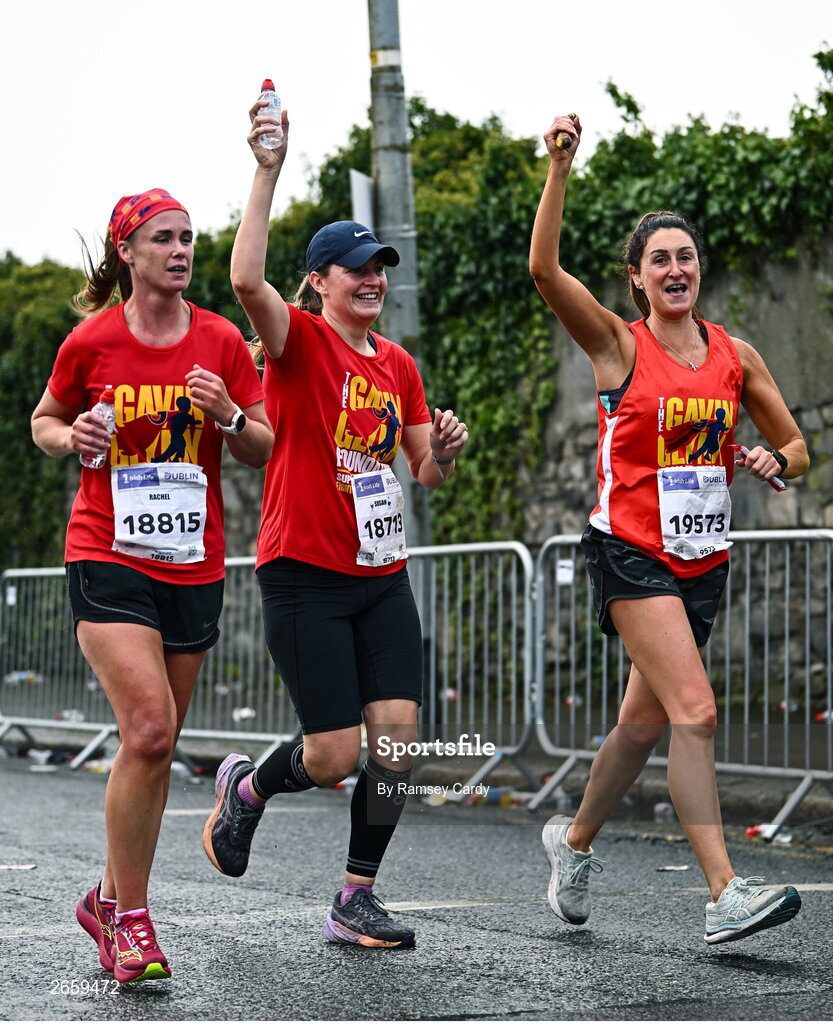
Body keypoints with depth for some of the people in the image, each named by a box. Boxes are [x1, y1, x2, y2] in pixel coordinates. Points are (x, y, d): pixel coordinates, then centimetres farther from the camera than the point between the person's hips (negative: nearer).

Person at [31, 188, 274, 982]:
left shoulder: (221, 342, 3)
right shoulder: (91, 342, -2)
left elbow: (265, 452, 7)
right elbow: (44, 420, 14)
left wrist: (229, 416, -13)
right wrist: (70, 436, -8)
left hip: (194, 564, 4)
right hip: (108, 559, -3)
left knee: (155, 745, 10)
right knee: (149, 730, -18)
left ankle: (110, 899, 28)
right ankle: (131, 917, -5)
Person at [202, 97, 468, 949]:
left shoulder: (398, 365, 12)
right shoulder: (299, 341, -6)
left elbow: (427, 473, 17)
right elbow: (246, 279, -27)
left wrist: (442, 451, -6)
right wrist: (268, 171, -30)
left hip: (382, 574, 6)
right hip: (304, 574, -6)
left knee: (397, 736, -4)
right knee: (334, 756, -7)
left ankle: (355, 901, 8)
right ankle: (245, 787, 27)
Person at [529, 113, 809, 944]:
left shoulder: (735, 355, 8)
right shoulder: (619, 345, -5)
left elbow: (796, 448, 14)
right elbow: (543, 268, -20)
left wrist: (774, 461, -9)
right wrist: (560, 170, -26)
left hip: (703, 557, 5)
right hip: (630, 551, -5)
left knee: (645, 720, 14)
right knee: (694, 710, -18)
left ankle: (575, 839, 37)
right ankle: (725, 893, -19)